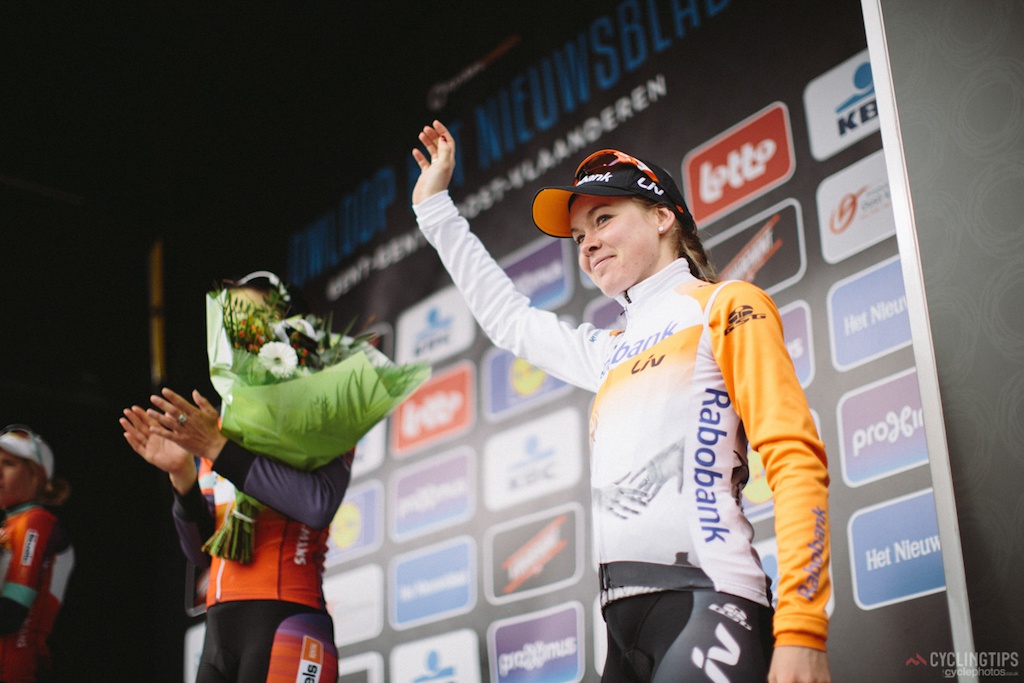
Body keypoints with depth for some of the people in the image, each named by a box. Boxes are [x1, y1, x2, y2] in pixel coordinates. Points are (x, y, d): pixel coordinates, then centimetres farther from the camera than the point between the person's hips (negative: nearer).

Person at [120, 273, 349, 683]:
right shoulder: (220, 426, 18)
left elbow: (319, 505, -16)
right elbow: (201, 552, 16)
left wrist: (220, 450, -15)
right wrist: (182, 476, -1)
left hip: (285, 619, -5)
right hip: (220, 629, 6)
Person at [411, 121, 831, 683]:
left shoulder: (727, 307, 4)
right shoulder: (611, 352, 23)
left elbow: (795, 459, -7)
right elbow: (508, 319, 38)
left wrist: (801, 632, -18)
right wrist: (434, 206, 40)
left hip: (704, 597, -6)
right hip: (624, 619, 7)